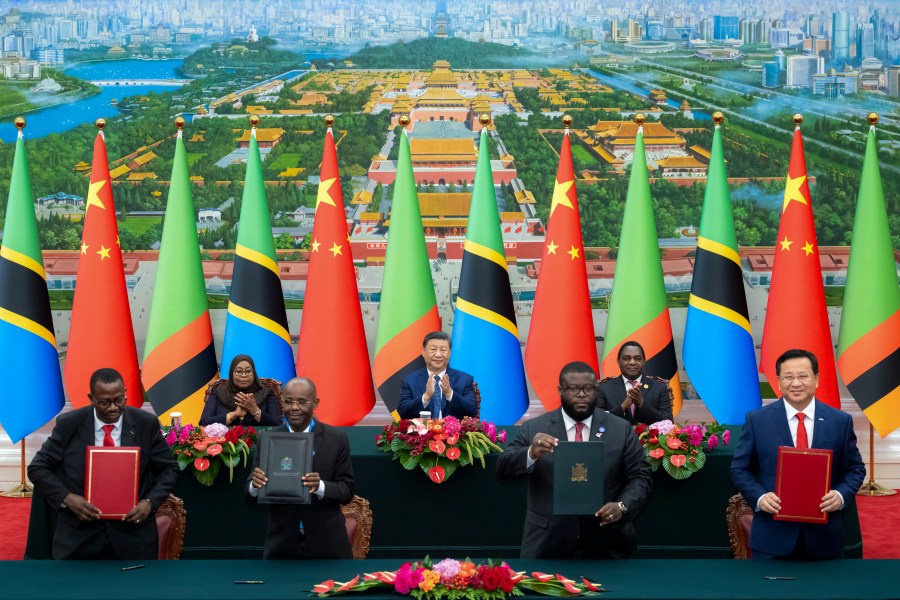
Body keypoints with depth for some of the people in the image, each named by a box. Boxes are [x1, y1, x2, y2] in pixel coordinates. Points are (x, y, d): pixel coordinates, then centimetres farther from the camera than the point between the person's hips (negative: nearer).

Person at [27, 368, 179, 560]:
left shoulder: (146, 424, -4)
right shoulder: (68, 425, -5)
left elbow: (169, 469, 4)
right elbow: (38, 468, 1)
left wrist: (150, 502, -14)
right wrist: (67, 498, -16)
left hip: (133, 531, 0)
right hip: (80, 534, 0)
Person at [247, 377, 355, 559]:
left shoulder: (336, 438, -3)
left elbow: (347, 490, -4)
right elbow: (251, 495, 0)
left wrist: (320, 486, -24)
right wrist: (255, 484, -23)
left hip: (326, 544, -1)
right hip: (282, 545, 1)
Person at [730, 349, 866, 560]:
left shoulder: (841, 421, 4)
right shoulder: (757, 420, 1)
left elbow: (855, 469, 9)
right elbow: (739, 469, 4)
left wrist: (842, 495, -11)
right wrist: (759, 497, -14)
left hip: (823, 536, 1)